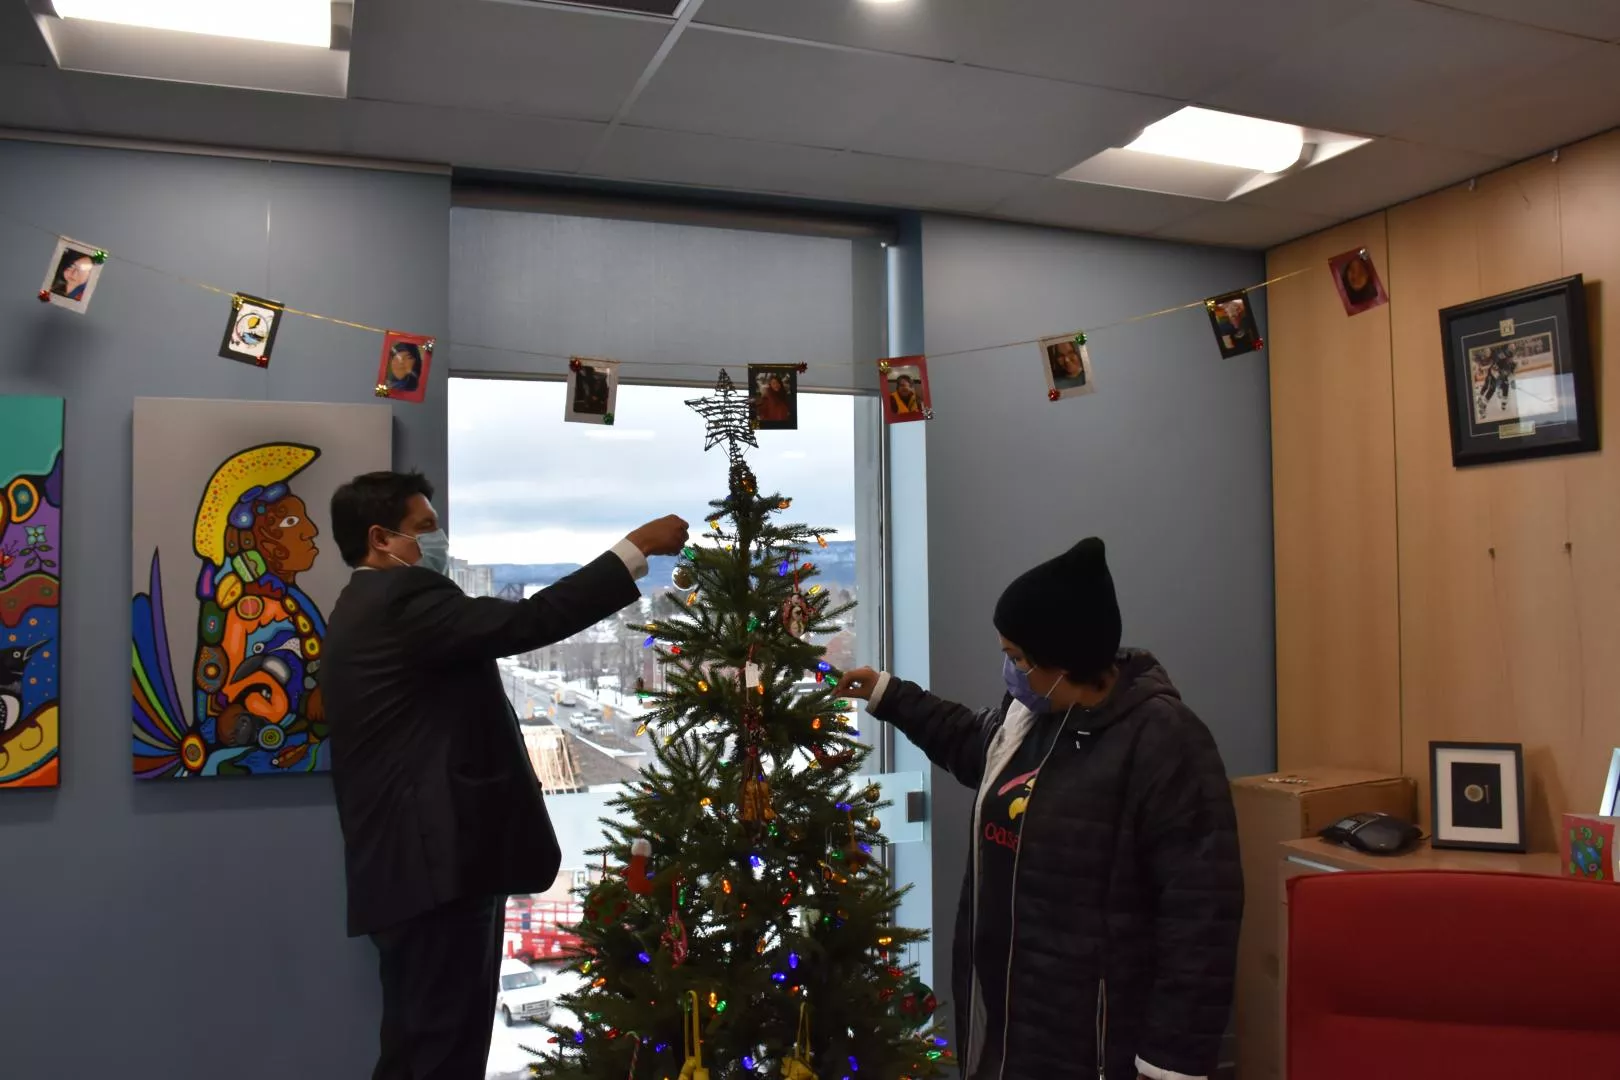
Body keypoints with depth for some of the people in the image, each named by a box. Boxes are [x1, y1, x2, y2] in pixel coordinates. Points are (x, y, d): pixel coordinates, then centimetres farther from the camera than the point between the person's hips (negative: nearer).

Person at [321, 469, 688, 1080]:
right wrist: (636, 549, -16)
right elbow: (527, 623, -22)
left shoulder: (365, 610, 20)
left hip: (409, 863, 11)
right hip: (438, 864, -11)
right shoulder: (402, 598, -13)